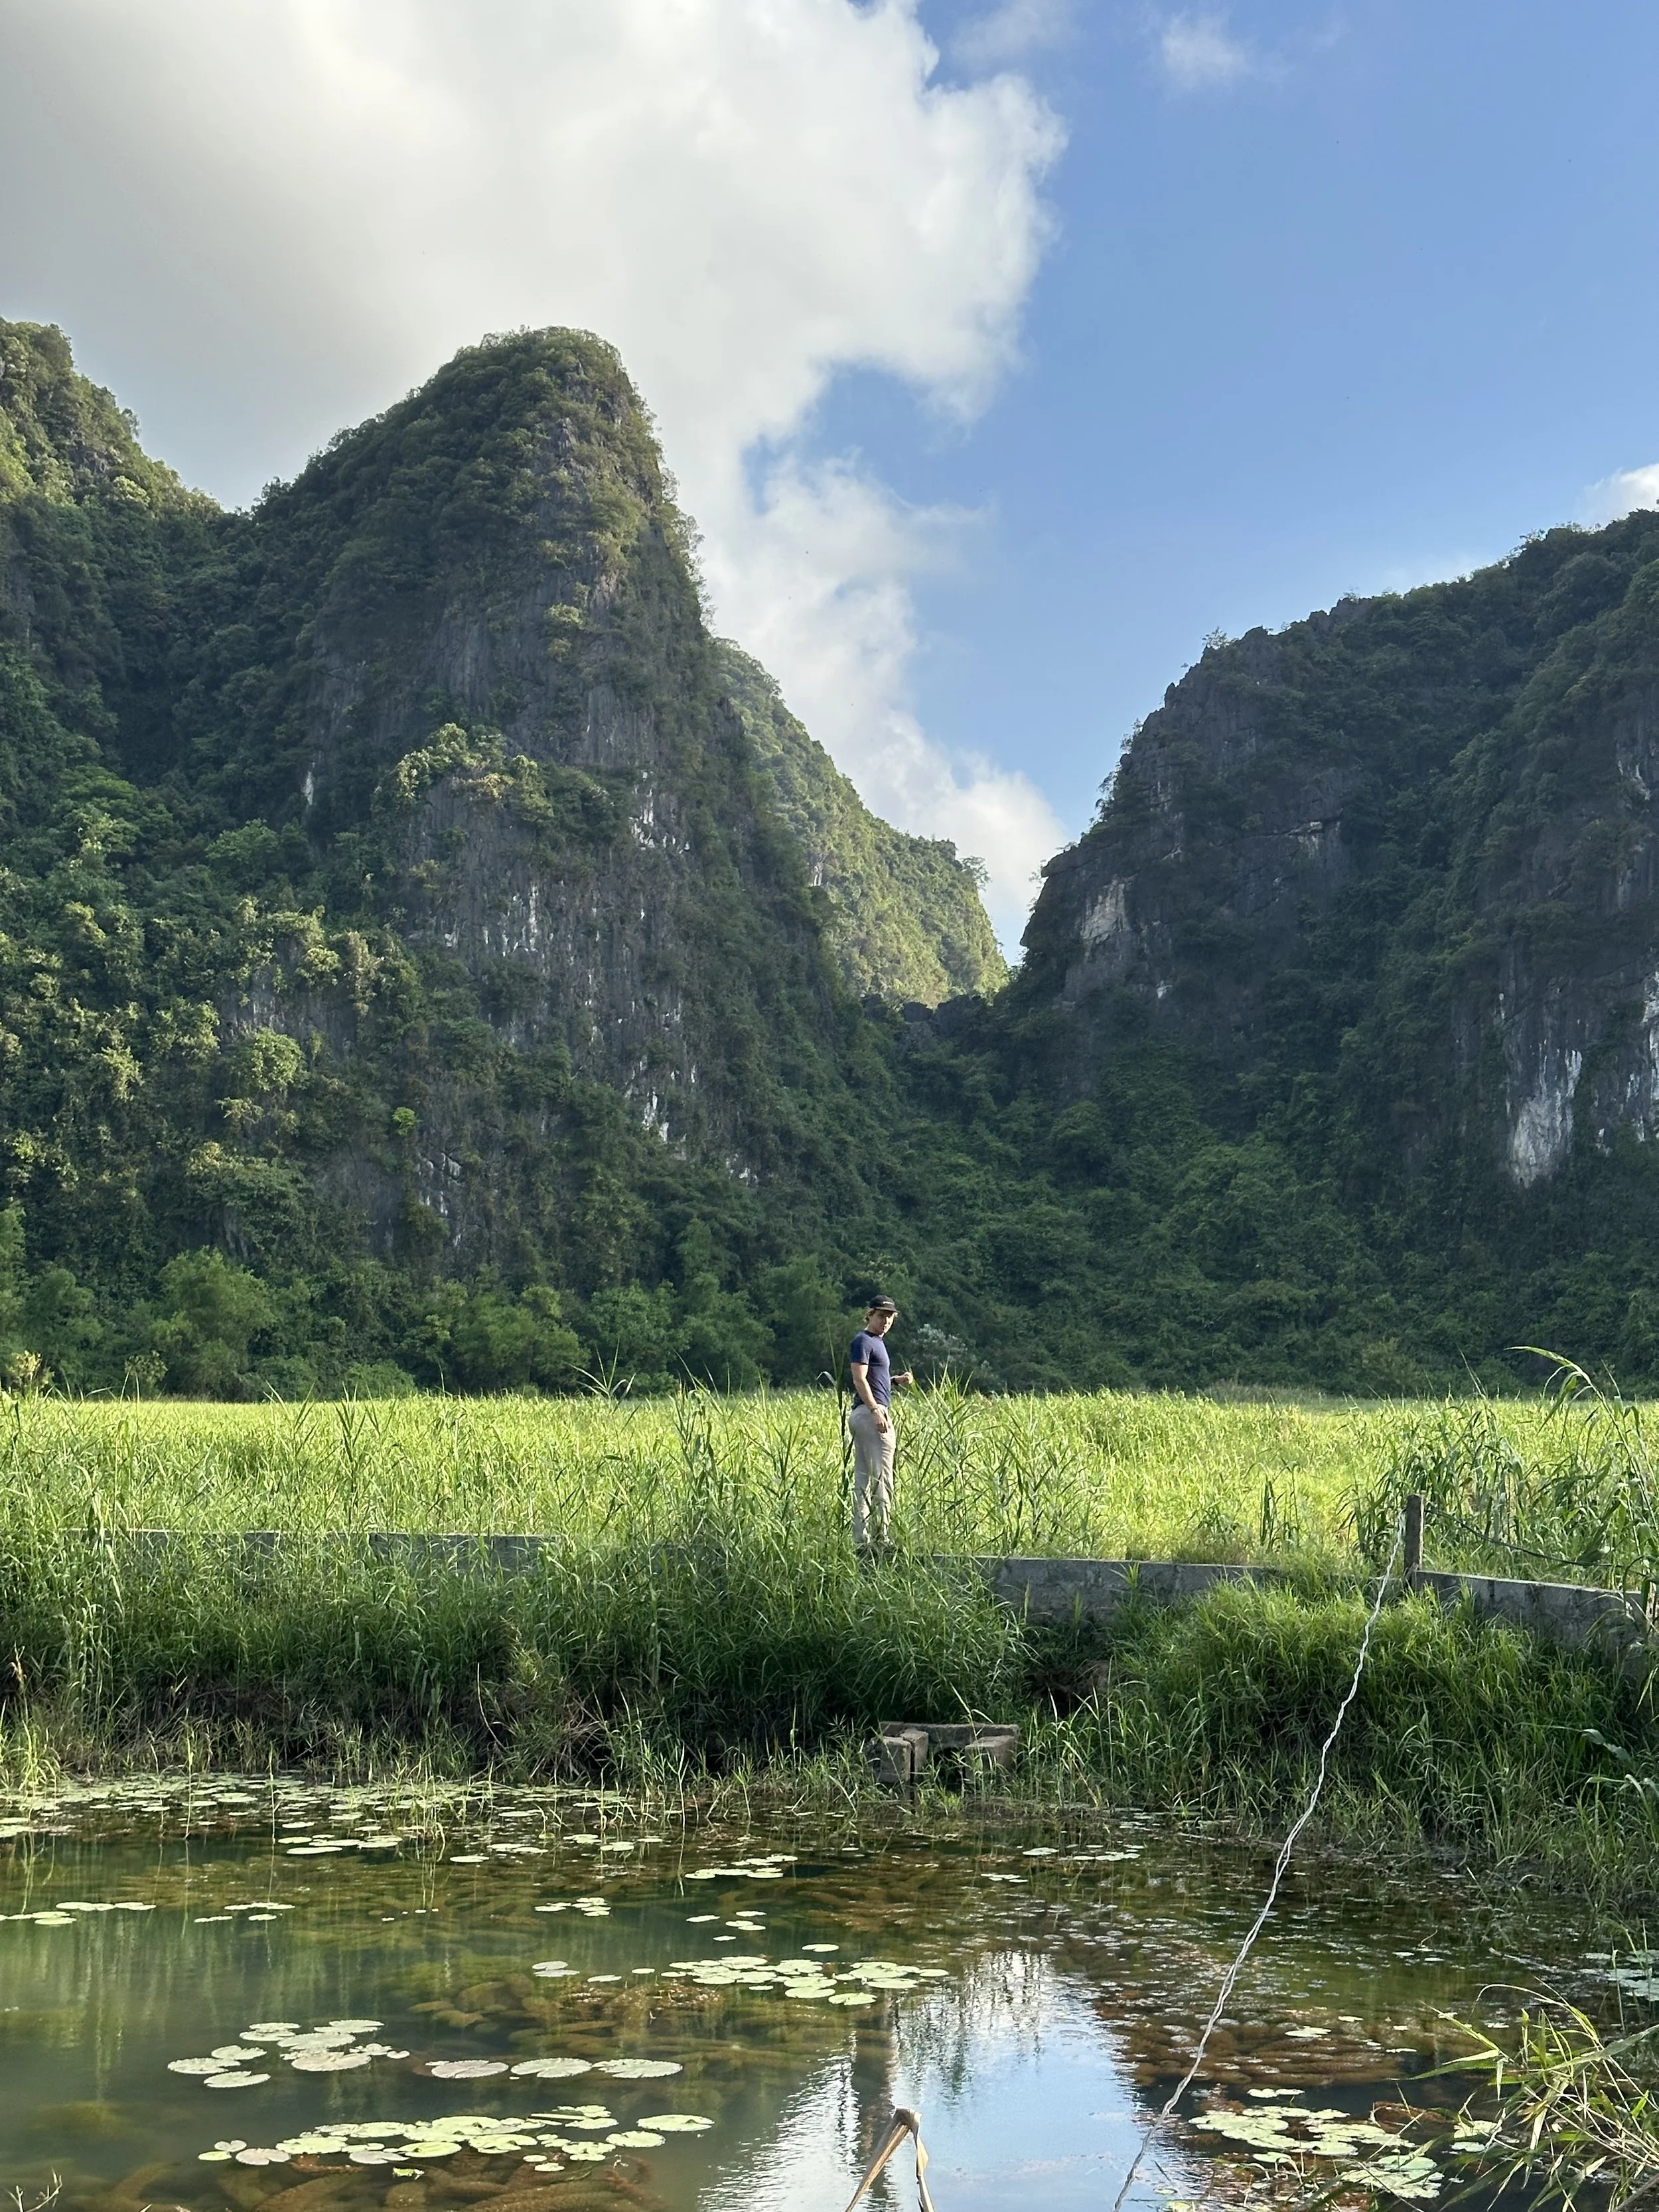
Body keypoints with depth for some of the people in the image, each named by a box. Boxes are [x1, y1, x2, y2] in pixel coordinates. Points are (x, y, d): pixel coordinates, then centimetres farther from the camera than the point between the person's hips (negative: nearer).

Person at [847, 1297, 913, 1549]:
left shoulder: (877, 1342, 22)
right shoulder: (863, 1341, -8)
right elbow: (859, 1379, -18)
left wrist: (897, 1379, 15)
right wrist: (875, 1410, -26)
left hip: (867, 1413, 11)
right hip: (871, 1413, -11)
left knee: (863, 1479, 8)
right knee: (882, 1477, -11)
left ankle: (861, 1538, 9)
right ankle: (880, 1536, -12)